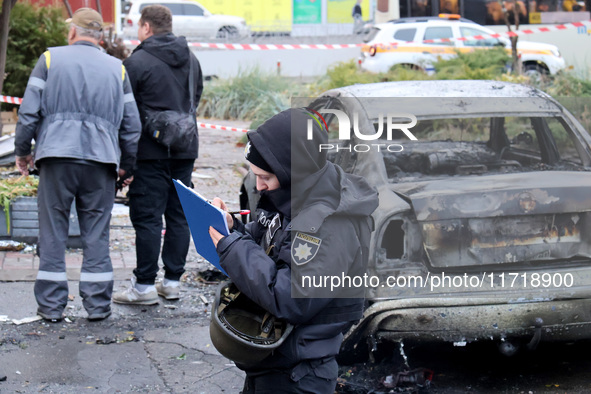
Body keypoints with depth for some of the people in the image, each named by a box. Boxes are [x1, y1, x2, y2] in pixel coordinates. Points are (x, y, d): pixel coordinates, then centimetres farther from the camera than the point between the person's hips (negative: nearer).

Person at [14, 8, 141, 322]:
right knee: (97, 233, 6)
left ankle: (51, 304, 6)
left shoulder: (50, 59, 5)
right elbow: (131, 123, 12)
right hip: (101, 159, 2)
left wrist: (22, 150, 11)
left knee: (53, 231, 5)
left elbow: (29, 110, 0)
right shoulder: (116, 68, 12)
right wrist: (126, 164, 21)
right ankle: (97, 304, 7)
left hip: (57, 155, -1)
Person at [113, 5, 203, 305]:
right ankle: (173, 281, 15)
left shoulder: (137, 62, -11)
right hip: (185, 149, 6)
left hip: (151, 152, -6)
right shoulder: (191, 60, 11)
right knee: (179, 215, 11)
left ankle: (144, 285, 1)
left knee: (147, 217, -2)